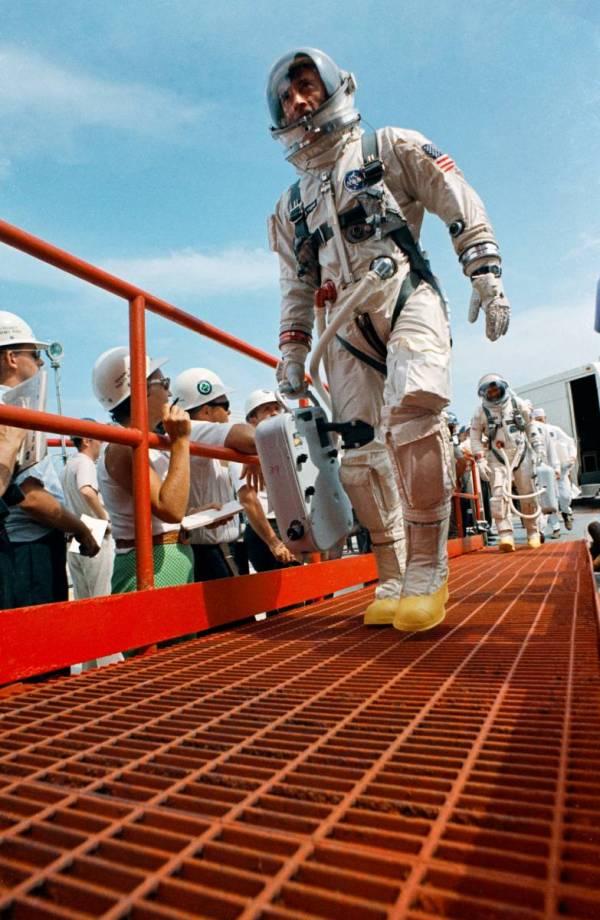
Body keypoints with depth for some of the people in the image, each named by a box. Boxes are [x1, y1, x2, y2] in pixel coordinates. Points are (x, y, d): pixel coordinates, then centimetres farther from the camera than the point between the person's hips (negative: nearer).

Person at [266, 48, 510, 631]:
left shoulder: (391, 149, 13)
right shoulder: (290, 206, 24)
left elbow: (461, 207, 6)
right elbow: (296, 288, 22)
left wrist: (486, 274, -6)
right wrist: (292, 350, 10)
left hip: (407, 298, -4)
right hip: (348, 327, 5)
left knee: (413, 408, -32)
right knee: (360, 454, -5)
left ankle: (427, 570, -23)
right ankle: (391, 580, 7)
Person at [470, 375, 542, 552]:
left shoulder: (517, 403, 4)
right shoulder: (481, 412, -3)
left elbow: (530, 426, 12)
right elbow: (475, 438, -1)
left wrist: (538, 448, 7)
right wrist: (480, 461, -9)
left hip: (521, 454, 2)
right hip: (497, 458, -2)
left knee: (528, 495, 3)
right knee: (499, 495, -15)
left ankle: (533, 533, 16)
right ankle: (505, 535, -18)